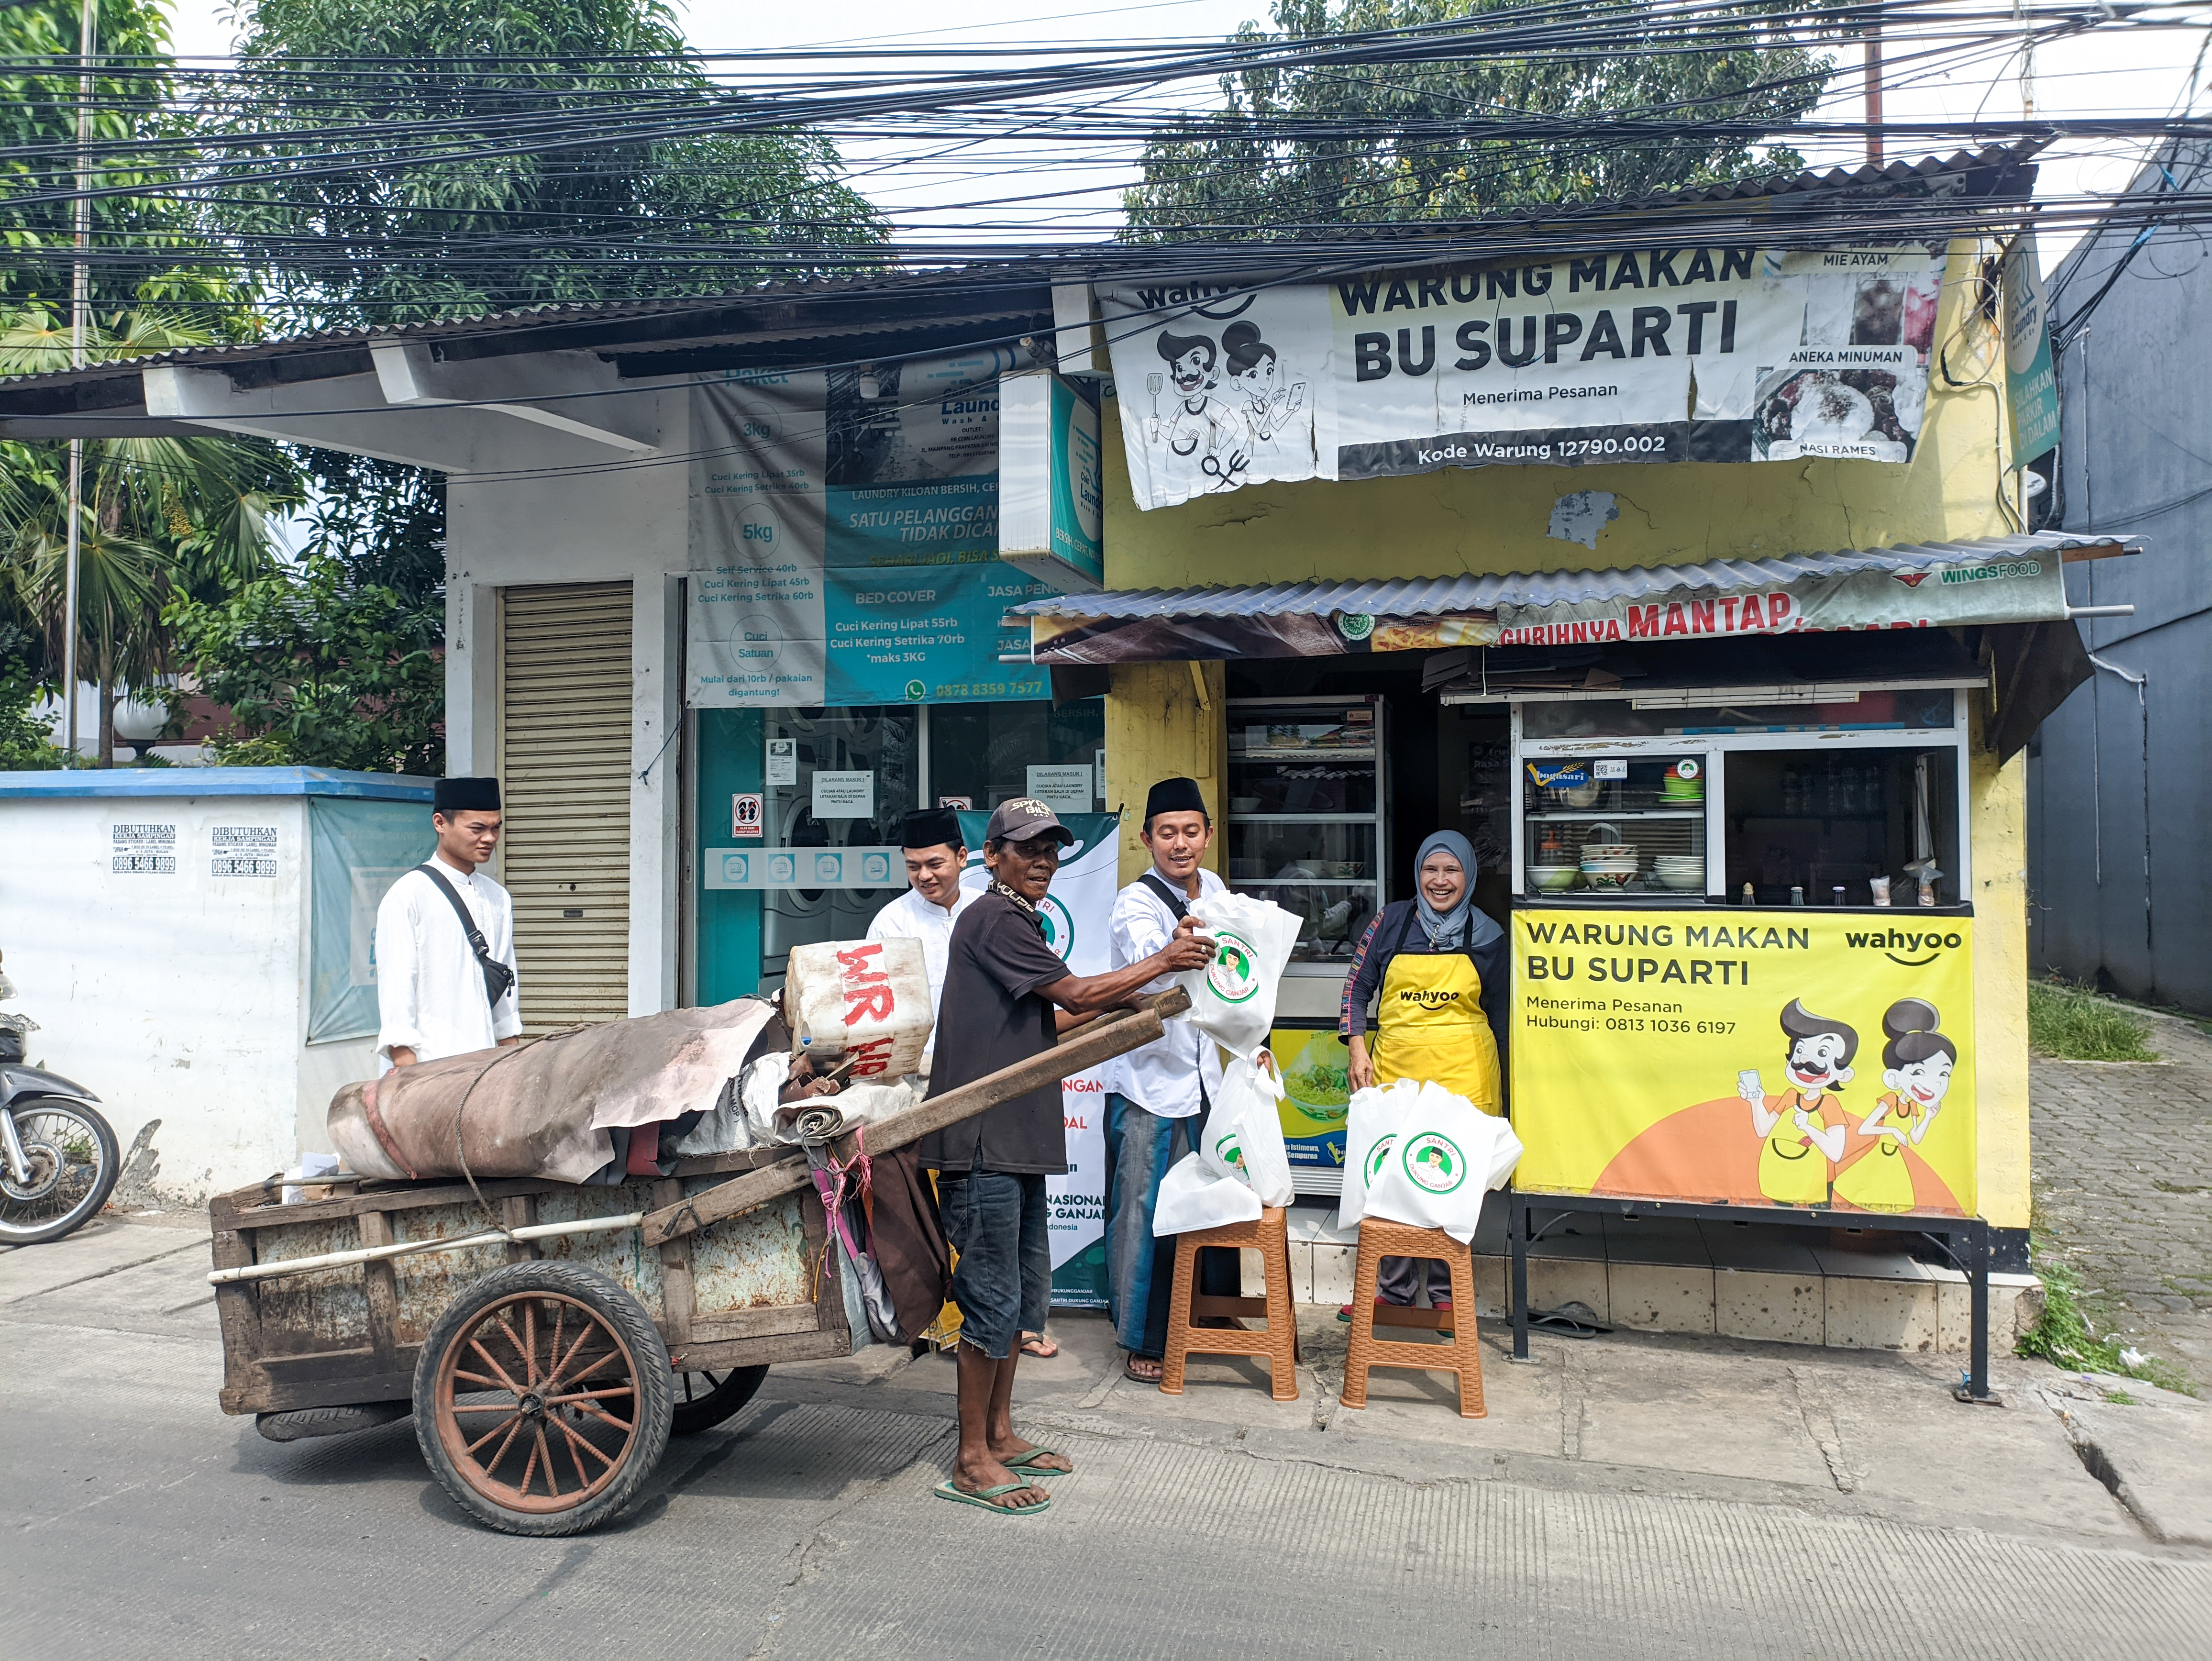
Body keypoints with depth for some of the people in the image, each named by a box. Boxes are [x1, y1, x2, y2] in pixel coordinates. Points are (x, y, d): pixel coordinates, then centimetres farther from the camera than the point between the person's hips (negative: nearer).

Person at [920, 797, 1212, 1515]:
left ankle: (1000, 1435, 28)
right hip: (981, 1139, -10)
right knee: (993, 1297, -5)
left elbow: (1053, 1025, 20)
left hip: (1019, 1138, 11)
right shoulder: (993, 919, -11)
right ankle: (971, 1462, 6)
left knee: (1025, 1289, 16)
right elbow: (1076, 994, -13)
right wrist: (1163, 962, -3)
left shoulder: (1018, 922, 21)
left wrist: (1141, 1006, 13)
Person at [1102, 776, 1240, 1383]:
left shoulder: (1213, 888, 5)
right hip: (1146, 1081, -6)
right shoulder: (1134, 904, -17)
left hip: (1203, 1075, 6)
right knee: (1144, 1212, 0)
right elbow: (1146, 963, -40)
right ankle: (1143, 1341, 14)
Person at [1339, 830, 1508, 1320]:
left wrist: (1500, 1081, 11)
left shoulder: (1487, 935, 4)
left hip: (1463, 1076, -1)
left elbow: (1499, 1012, 12)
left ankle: (1446, 1291, 18)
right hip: (1395, 1070, 1)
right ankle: (1394, 1287, 21)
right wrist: (1358, 1050, -2)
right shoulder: (1392, 921, 3)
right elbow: (1357, 986, 8)